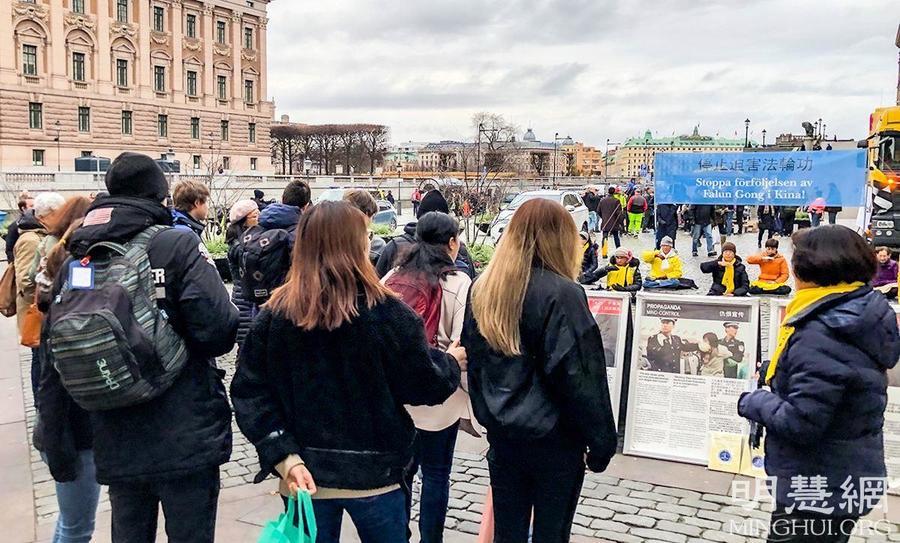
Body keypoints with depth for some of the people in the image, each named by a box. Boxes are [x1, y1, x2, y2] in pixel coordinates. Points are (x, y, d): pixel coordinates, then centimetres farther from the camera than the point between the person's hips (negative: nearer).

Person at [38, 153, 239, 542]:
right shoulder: (178, 246, -11)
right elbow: (218, 331, -20)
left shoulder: (76, 262, 4)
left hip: (116, 447, 5)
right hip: (186, 441, -5)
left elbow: (54, 366, 6)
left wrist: (55, 447, 15)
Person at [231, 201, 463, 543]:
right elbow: (425, 386, -8)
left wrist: (285, 457, -8)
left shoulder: (275, 314, -6)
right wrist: (450, 361, 12)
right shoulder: (386, 313, -15)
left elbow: (251, 393, -8)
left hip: (305, 476, 3)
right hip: (373, 475, -2)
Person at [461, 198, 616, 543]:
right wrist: (601, 442, -9)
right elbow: (580, 377, -19)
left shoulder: (483, 289, 1)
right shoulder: (561, 293, -18)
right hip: (553, 437, -5)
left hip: (502, 433, 6)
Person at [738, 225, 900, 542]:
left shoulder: (822, 335, -27)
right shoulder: (859, 315, 2)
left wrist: (752, 403, -13)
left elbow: (800, 423, -29)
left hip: (820, 489, -9)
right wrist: (777, 373, 1)